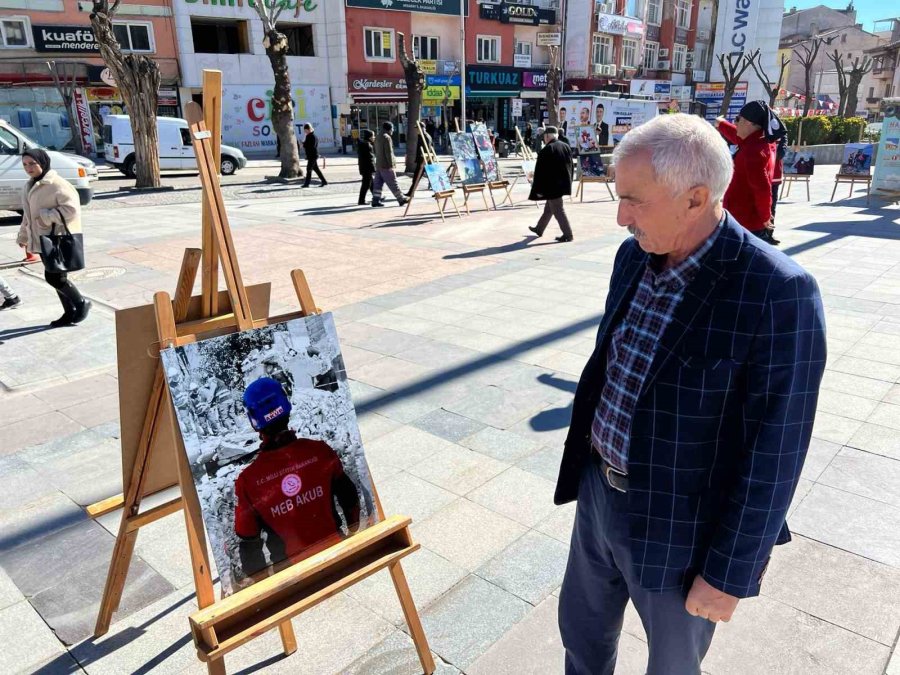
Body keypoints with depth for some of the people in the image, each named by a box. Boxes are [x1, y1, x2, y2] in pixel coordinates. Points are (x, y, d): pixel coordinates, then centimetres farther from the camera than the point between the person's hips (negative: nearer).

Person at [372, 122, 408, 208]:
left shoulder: (378, 138, 17)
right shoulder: (387, 138, -12)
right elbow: (389, 152, -18)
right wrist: (391, 164, -16)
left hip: (378, 165, 9)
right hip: (386, 165, -9)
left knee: (378, 183, 7)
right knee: (393, 183, -3)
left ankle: (375, 200, 3)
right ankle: (401, 199, 2)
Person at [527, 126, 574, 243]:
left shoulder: (546, 150, -17)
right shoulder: (566, 147, 6)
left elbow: (540, 172, -16)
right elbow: (570, 166, 13)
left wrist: (538, 189, -11)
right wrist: (568, 183, 21)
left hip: (552, 186, -8)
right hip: (563, 184, 8)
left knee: (558, 211, -2)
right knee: (548, 208, 21)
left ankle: (568, 235, -2)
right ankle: (539, 229, 35)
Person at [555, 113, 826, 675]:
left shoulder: (778, 293, -26)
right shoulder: (636, 255, -4)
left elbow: (774, 452, -21)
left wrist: (729, 573, -15)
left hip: (681, 526, -6)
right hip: (600, 492, 6)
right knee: (582, 627, 27)